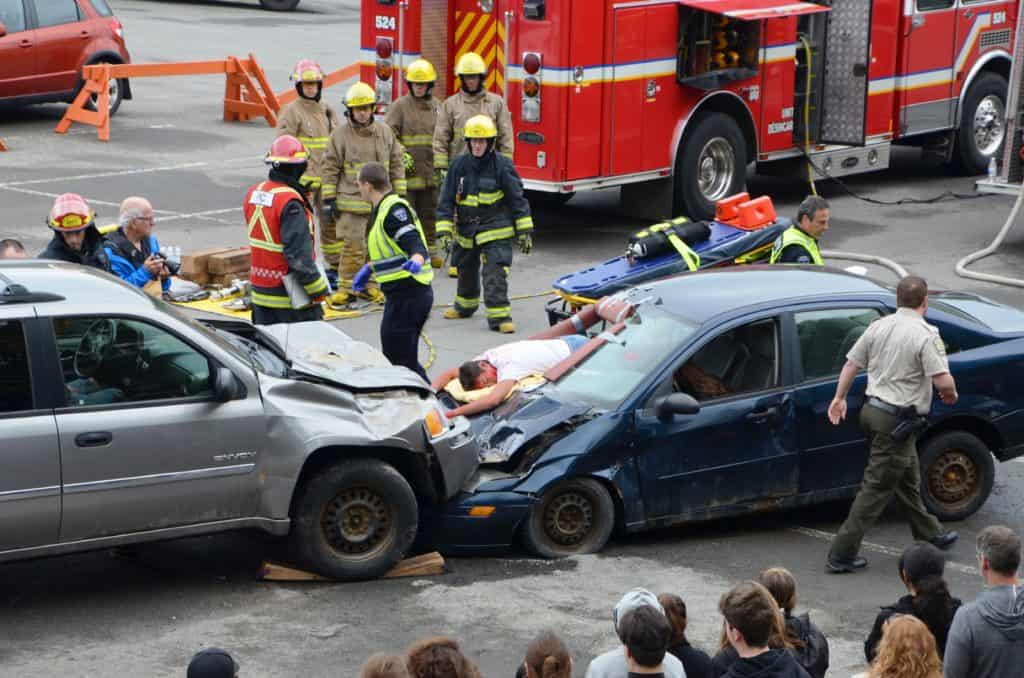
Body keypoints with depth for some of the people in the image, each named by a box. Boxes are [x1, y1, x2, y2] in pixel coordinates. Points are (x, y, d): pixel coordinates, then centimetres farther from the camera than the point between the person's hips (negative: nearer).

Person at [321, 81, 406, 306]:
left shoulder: (385, 132, 7)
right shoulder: (339, 135, -3)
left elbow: (396, 165, 13)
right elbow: (330, 169, 0)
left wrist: (400, 194, 10)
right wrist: (329, 199, -4)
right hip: (351, 203, -4)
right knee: (352, 247, -5)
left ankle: (370, 286, 21)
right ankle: (346, 288, 5)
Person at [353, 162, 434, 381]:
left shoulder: (394, 209, -15)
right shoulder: (385, 209, 17)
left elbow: (414, 242, -27)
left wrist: (415, 260, -47)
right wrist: (369, 268, 31)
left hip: (407, 295, -11)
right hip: (407, 293, 11)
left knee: (397, 360, -8)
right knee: (406, 359, 16)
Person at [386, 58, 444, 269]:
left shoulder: (437, 106, 11)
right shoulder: (400, 106, -3)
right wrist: (401, 157, -18)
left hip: (431, 171, 5)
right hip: (408, 172, -5)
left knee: (429, 212, 12)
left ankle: (430, 250, 22)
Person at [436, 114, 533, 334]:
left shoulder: (502, 166, -10)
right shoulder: (459, 165, -3)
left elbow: (517, 199, -4)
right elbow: (447, 200, -1)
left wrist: (525, 231, -6)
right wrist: (444, 231, -8)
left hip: (496, 231, -4)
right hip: (466, 231, 4)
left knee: (495, 273, -13)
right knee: (466, 270, 22)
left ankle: (499, 315, -10)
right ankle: (465, 305, 43)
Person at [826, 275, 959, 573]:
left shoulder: (878, 327, 3)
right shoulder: (926, 335, -17)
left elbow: (851, 364, 9)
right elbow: (944, 381, -22)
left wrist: (839, 398, 21)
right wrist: (951, 395, 0)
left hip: (873, 410, 8)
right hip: (897, 421, -8)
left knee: (908, 480, 23)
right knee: (877, 487, -2)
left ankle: (929, 535, 40)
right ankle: (841, 554, -1)